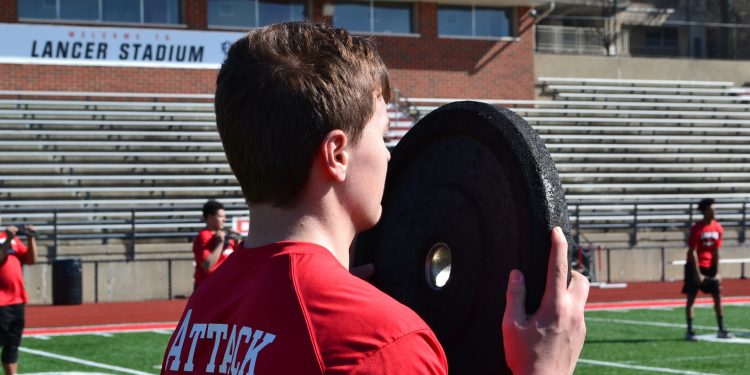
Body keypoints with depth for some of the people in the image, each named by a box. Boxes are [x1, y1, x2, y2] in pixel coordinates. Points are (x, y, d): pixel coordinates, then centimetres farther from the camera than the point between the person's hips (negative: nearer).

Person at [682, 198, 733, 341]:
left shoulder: (718, 228, 1)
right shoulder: (696, 229, -14)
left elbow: (716, 251, 5)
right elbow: (692, 252, -14)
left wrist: (716, 272, 0)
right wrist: (698, 274, -17)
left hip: (709, 266, 5)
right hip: (695, 266, -5)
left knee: (718, 297, 3)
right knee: (691, 298, -2)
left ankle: (721, 330, 9)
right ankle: (690, 331, 1)